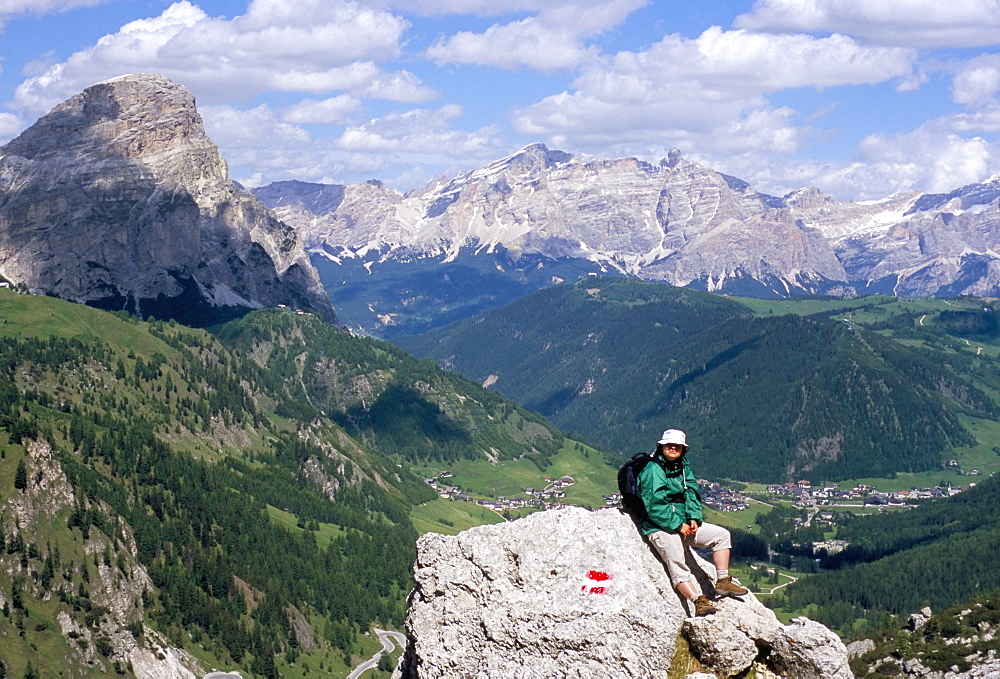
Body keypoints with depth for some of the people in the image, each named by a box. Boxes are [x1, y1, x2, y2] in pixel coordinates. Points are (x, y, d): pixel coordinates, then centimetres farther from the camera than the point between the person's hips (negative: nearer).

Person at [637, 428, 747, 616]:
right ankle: (698, 602, -39)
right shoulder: (652, 470, -12)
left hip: (683, 524, 8)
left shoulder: (683, 467, 12)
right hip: (660, 528, -8)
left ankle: (723, 582, 2)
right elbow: (655, 506, -18)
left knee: (722, 535, 3)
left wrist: (694, 519, -6)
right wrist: (677, 525, -17)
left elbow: (692, 494, 11)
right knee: (677, 565, -25)